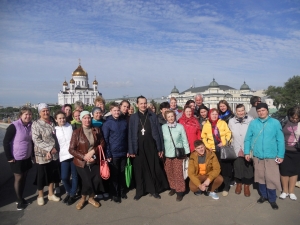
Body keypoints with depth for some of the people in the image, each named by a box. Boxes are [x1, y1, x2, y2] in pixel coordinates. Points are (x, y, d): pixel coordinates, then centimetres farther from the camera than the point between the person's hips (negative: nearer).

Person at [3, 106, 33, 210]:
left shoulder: (31, 125, -1)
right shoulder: (14, 126, -18)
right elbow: (6, 142, -16)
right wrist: (9, 157, -15)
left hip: (27, 157, 5)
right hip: (16, 158, -5)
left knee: (24, 178, 15)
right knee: (18, 178, 8)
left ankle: (21, 198, 33)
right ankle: (19, 200, 25)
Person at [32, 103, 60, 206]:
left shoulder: (52, 123, 6)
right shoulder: (36, 124, -10)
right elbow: (36, 140, -17)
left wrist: (51, 150, -5)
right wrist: (50, 148, -19)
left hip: (53, 154, 5)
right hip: (42, 155, -5)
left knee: (52, 174, 15)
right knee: (42, 175, 8)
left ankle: (51, 194, 32)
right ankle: (40, 196, 28)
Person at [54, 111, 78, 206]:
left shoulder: (71, 126, 5)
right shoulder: (54, 130, 8)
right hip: (64, 156, 1)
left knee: (75, 176, 4)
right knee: (64, 177, 0)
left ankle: (73, 195, 21)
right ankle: (69, 192, 26)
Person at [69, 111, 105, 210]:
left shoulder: (96, 130, 1)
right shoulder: (76, 132, -8)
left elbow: (102, 143, 2)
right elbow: (71, 149, -8)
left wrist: (93, 151, -14)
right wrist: (84, 157, -17)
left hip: (95, 161, 3)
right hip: (81, 162, -2)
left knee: (97, 180, -9)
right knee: (87, 181, -11)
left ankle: (91, 198, 21)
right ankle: (83, 198, 23)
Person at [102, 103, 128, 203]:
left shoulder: (124, 122, 4)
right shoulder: (107, 123, -7)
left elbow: (127, 137, 8)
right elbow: (105, 140, -8)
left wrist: (128, 150, 6)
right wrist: (108, 154, -10)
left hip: (123, 153, 4)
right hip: (113, 154, -3)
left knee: (122, 173, 14)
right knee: (114, 174, 8)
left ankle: (122, 191, 31)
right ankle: (115, 194, 22)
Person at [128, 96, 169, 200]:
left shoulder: (153, 116, 3)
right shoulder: (133, 118, 2)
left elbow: (159, 132, 2)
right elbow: (130, 134, 1)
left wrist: (160, 148, -1)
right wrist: (131, 150, -4)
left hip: (151, 146, 0)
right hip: (138, 148, 0)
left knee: (154, 169, 8)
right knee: (139, 170, 8)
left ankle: (154, 190, 23)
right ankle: (139, 191, 21)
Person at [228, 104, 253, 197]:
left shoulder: (251, 120, -4)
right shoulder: (231, 121, 2)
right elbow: (231, 135, 3)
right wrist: (238, 149, 1)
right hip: (237, 149, 1)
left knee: (248, 167, 3)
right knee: (238, 166, 3)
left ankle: (246, 186, 20)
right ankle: (239, 184, 24)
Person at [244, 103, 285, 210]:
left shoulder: (275, 123, -5)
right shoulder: (253, 123, -1)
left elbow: (280, 140, -4)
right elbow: (248, 139, 1)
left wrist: (280, 155, -5)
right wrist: (247, 152, -3)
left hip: (271, 156, -2)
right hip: (257, 156, 2)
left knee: (271, 178, 3)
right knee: (260, 176, 15)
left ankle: (272, 199, 22)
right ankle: (263, 195, 34)